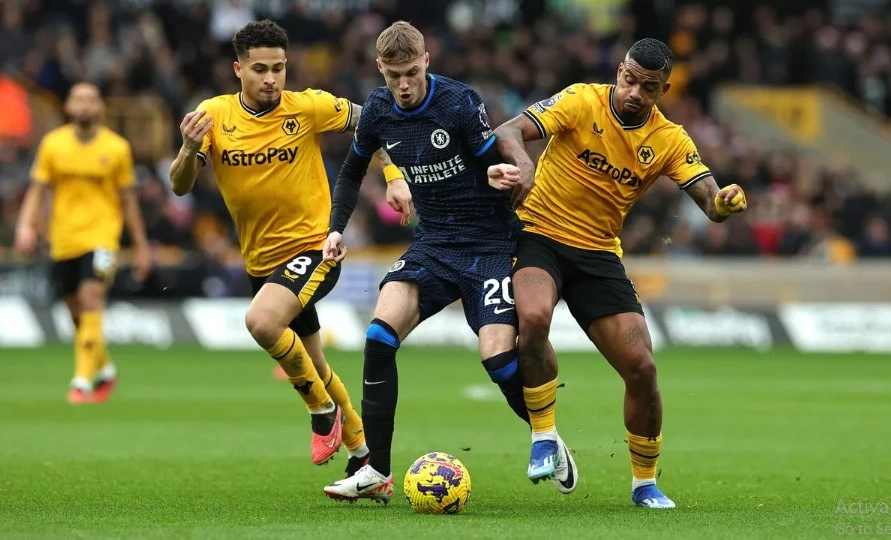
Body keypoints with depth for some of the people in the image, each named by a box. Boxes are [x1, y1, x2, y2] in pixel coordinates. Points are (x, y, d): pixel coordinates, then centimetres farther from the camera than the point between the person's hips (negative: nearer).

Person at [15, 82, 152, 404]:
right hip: (63, 241, 3)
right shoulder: (52, 144, 5)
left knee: (91, 301, -19)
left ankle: (83, 381, -21)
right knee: (77, 314, 9)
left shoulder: (117, 148, 2)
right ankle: (105, 369, 33)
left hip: (101, 236, -3)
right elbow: (38, 190, 7)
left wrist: (141, 246, 10)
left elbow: (128, 200, 8)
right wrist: (27, 225, -9)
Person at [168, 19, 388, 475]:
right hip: (261, 261, 5)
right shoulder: (214, 116, -7)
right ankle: (360, 451, 37)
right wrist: (189, 150, -32)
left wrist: (394, 176, -12)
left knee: (262, 321, -31)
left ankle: (324, 408, -7)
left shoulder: (308, 108, -14)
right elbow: (180, 187, -11)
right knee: (310, 367, 17)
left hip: (313, 247, -5)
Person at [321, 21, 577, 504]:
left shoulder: (460, 102, -16)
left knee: (498, 356, -18)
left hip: (489, 242, -4)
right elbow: (353, 169, 18)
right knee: (379, 334, -18)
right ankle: (376, 473, -11)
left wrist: (508, 172, -35)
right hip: (433, 242, 4)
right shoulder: (379, 110, 0)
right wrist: (337, 228, 7)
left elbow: (497, 162, -12)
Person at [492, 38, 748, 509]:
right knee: (533, 317, -35)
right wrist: (523, 162, -43)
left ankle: (644, 483, 16)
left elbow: (709, 200, -9)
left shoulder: (670, 141, 0)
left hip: (599, 254, 3)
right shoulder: (582, 102, -10)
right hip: (539, 235, -3)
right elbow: (508, 132, -19)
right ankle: (544, 438, -14)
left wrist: (724, 202, -35)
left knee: (641, 368, -6)